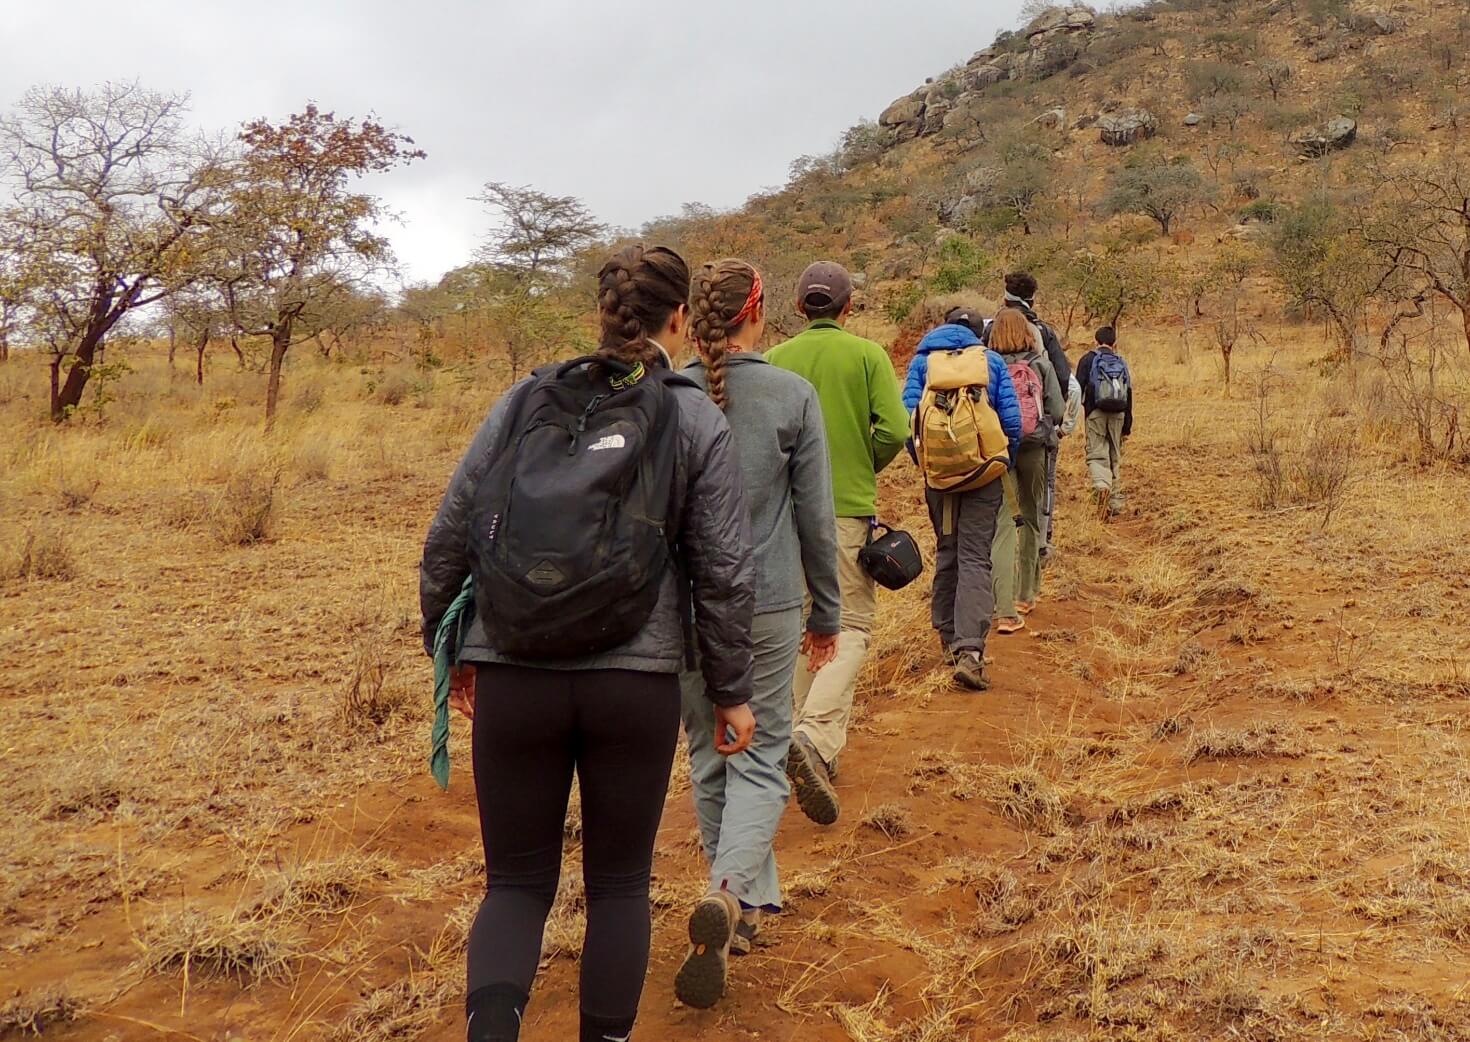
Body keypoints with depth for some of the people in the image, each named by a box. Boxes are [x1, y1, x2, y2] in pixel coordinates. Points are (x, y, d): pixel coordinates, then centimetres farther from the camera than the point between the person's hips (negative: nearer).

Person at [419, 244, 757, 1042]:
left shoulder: (525, 401, 5)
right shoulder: (697, 419, 0)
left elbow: (447, 538, 5)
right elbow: (723, 574, -2)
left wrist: (449, 647, 18)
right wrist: (732, 692, 9)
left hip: (513, 678, 1)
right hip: (637, 683, -1)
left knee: (517, 880, 14)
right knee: (618, 882, 17)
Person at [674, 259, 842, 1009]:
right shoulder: (792, 397, -7)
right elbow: (815, 517, -3)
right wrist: (826, 612, 8)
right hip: (767, 604, -2)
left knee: (708, 755, 17)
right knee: (760, 757, 6)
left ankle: (746, 900, 29)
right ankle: (729, 897, -16)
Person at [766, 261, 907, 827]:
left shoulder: (776, 359, 4)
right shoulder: (867, 355, -2)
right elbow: (893, 431, -10)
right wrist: (863, 469, 9)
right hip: (849, 507, -3)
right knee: (851, 626, 0)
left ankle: (812, 739, 22)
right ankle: (816, 736, -22)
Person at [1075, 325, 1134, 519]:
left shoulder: (1088, 360, 5)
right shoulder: (1121, 363, 15)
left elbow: (1078, 388, -6)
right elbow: (1129, 396, 15)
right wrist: (1127, 428, 19)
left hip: (1096, 413, -3)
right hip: (1118, 415, 3)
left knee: (1096, 455, -5)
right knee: (1114, 457, 12)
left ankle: (1102, 486, -34)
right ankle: (1115, 502, 14)